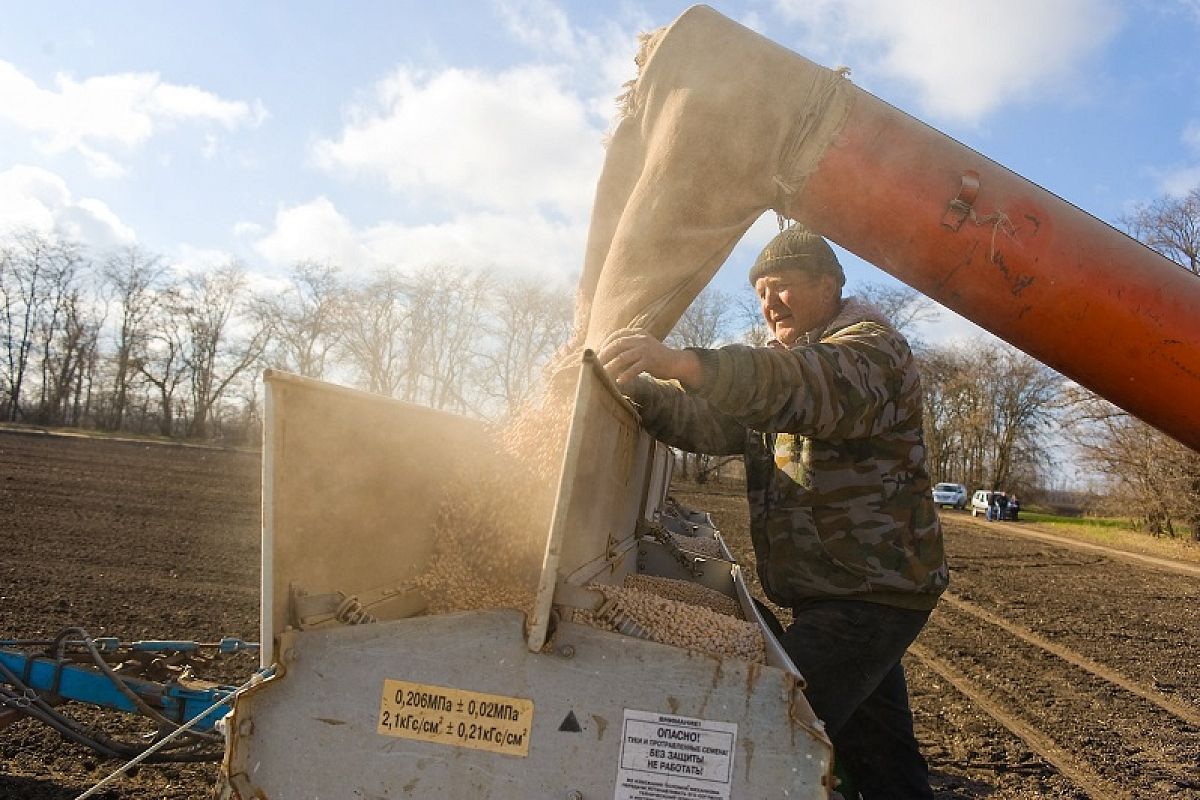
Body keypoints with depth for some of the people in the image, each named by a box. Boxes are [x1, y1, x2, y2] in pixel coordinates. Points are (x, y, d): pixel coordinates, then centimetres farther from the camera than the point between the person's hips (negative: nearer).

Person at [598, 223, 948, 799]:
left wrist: (683, 363, -49)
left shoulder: (871, 347, -10)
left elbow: (815, 386, -34)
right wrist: (641, 391, -15)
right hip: (830, 594, 9)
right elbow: (711, 421, 5)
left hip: (872, 594, -9)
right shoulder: (782, 365, 19)